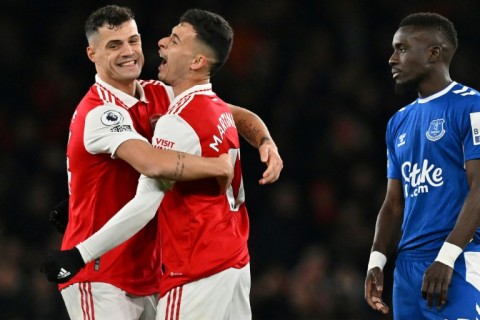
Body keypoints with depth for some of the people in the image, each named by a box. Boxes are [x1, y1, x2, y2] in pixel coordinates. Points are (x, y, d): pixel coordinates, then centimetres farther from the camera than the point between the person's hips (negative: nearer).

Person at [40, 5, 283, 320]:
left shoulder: (159, 96, 5)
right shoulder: (100, 112, -19)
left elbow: (235, 115, 10)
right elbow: (152, 163, -35)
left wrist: (266, 142, -12)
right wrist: (221, 166, -23)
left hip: (148, 275, 7)